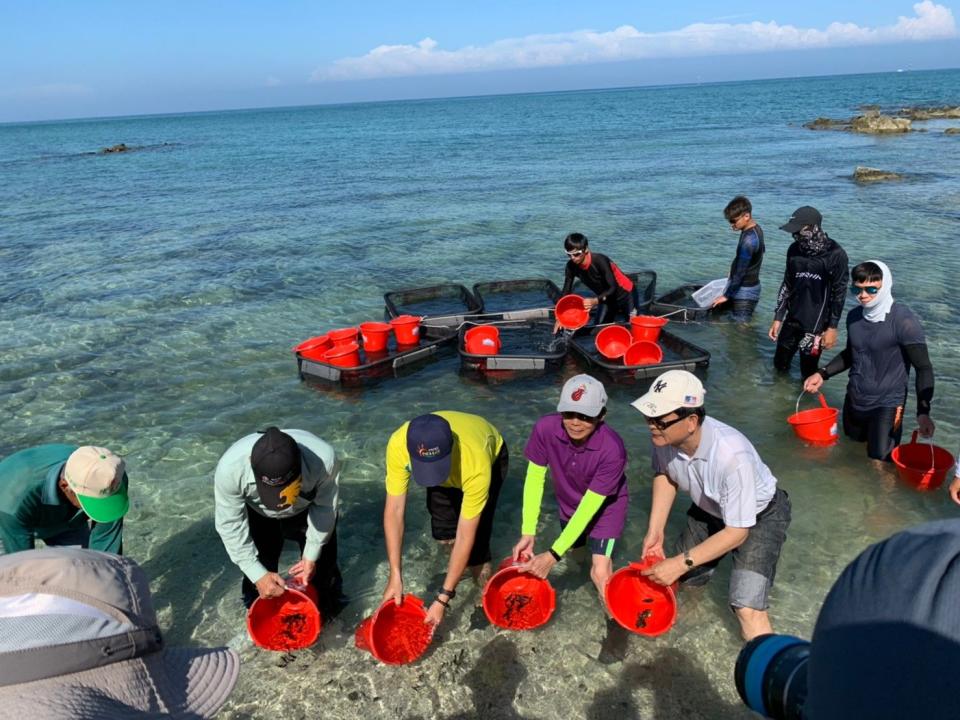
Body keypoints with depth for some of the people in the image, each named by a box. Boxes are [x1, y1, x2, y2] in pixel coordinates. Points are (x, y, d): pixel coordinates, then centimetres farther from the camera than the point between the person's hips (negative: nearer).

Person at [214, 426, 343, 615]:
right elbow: (230, 525, -26)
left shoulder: (323, 458, -42)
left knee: (322, 566, 10)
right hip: (258, 513, 0)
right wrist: (259, 575, -27)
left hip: (308, 509, 0)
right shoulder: (229, 467, -41)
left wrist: (311, 555, -17)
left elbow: (325, 507, -21)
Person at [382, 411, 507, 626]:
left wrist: (443, 598, -32)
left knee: (476, 539, -14)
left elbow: (465, 536, -36)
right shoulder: (399, 444, -39)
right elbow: (394, 510, -29)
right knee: (443, 530, 1)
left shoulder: (476, 464, -45)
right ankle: (459, 564, 35)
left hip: (491, 454, -3)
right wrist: (395, 576, -29)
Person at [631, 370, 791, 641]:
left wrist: (681, 562, -29)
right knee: (674, 580, 15)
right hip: (710, 509, 5)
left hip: (759, 516, -5)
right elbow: (664, 474, -3)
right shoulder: (664, 437, -27)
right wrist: (655, 531, -10)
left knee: (748, 608, -20)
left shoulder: (732, 456, -41)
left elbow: (737, 531, -29)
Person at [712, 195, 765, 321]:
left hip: (745, 291, -10)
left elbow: (740, 272, -24)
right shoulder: (756, 228, 4)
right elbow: (761, 249, 25)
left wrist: (726, 295, -17)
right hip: (750, 285, 10)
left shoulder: (749, 240, -27)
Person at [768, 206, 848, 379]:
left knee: (808, 374, 3)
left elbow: (839, 293, -10)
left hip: (817, 324, -5)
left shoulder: (835, 254, -15)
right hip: (792, 320, 5)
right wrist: (778, 318, 8)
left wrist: (832, 327, -10)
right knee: (780, 364, 13)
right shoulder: (794, 250, 0)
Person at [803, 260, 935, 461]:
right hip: (854, 400, 6)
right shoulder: (854, 316, 0)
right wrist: (823, 374, 5)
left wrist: (923, 412, -26)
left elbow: (924, 369, -16)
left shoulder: (904, 321, -18)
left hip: (887, 405, -6)